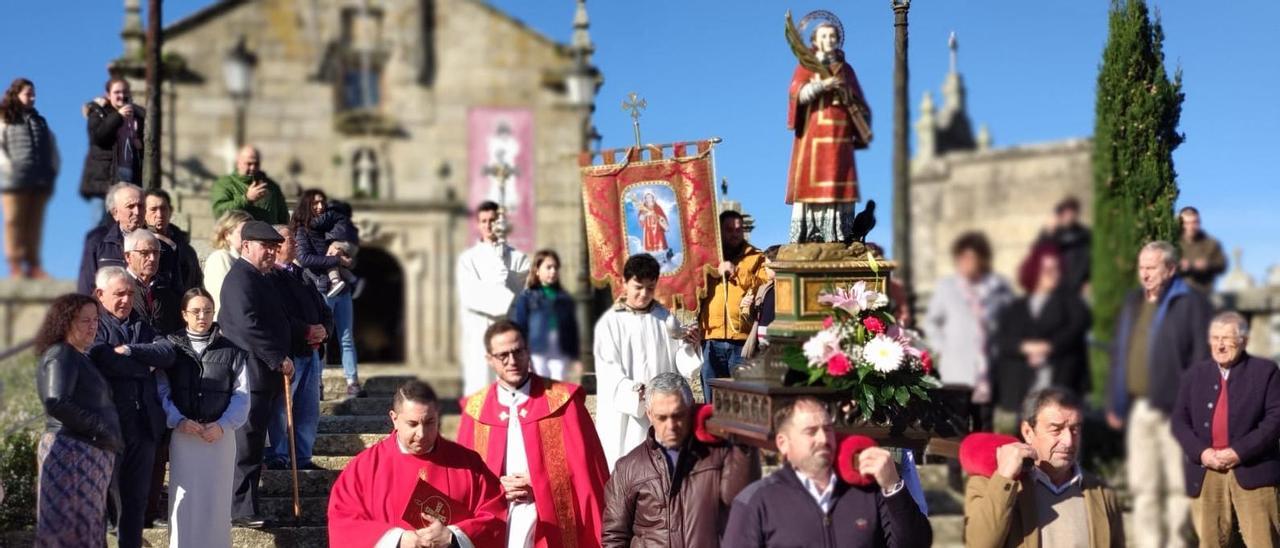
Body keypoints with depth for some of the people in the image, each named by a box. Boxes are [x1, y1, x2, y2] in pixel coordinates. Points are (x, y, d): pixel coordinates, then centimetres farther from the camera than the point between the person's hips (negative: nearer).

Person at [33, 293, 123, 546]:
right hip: (73, 452, -10)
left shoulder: (80, 357, 21)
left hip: (90, 455, 10)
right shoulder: (61, 356, -10)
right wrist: (99, 428, -18)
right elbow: (56, 404, -23)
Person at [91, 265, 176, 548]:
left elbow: (167, 353, -2)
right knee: (105, 493, 5)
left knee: (137, 497, 12)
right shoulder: (93, 325, -6)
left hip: (145, 423, 6)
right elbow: (106, 361, -22)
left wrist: (130, 350, -16)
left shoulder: (142, 325, 15)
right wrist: (147, 365, -8)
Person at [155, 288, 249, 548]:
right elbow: (161, 391, 0)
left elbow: (242, 393, 2)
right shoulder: (171, 346, 6)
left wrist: (223, 424, -11)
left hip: (221, 433, 0)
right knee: (184, 497, -1)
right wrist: (178, 420, -14)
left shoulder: (231, 349, 6)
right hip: (183, 433, 0)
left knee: (217, 498, 3)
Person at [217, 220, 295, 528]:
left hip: (266, 374, 10)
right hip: (251, 374, -10)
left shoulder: (261, 278, 19)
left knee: (253, 442, 12)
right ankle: (241, 511, -3)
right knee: (246, 443, -6)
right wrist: (279, 359, -17)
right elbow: (248, 325, -22)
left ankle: (244, 508, 18)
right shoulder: (240, 278, -12)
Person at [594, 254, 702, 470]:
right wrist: (633, 390, -26)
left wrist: (691, 346, -13)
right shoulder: (610, 322, -3)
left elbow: (681, 363, 8)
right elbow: (608, 370, -10)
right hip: (625, 413, -3)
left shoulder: (665, 318, 7)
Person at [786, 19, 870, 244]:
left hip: (840, 137, 4)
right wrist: (823, 84, -19)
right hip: (814, 135, -3)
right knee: (812, 183, -10)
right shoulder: (807, 66, 9)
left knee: (840, 187, -5)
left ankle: (839, 239, -7)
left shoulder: (846, 69, 19)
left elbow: (860, 103, 18)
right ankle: (804, 240, -13)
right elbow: (797, 94, -7)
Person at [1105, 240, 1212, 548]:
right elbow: (1118, 355, 18)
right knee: (1142, 485, 10)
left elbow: (1203, 359, -9)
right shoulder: (1132, 304, 16)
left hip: (1175, 409, -6)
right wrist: (1115, 403, 14)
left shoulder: (1191, 304, -5)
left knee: (1177, 484, 0)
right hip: (1137, 408, 6)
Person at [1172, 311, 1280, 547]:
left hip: (1252, 472, -3)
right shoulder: (1194, 374, 13)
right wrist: (1201, 452, -9)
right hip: (1205, 475, 3)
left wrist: (1240, 452, -14)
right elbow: (1179, 420, 9)